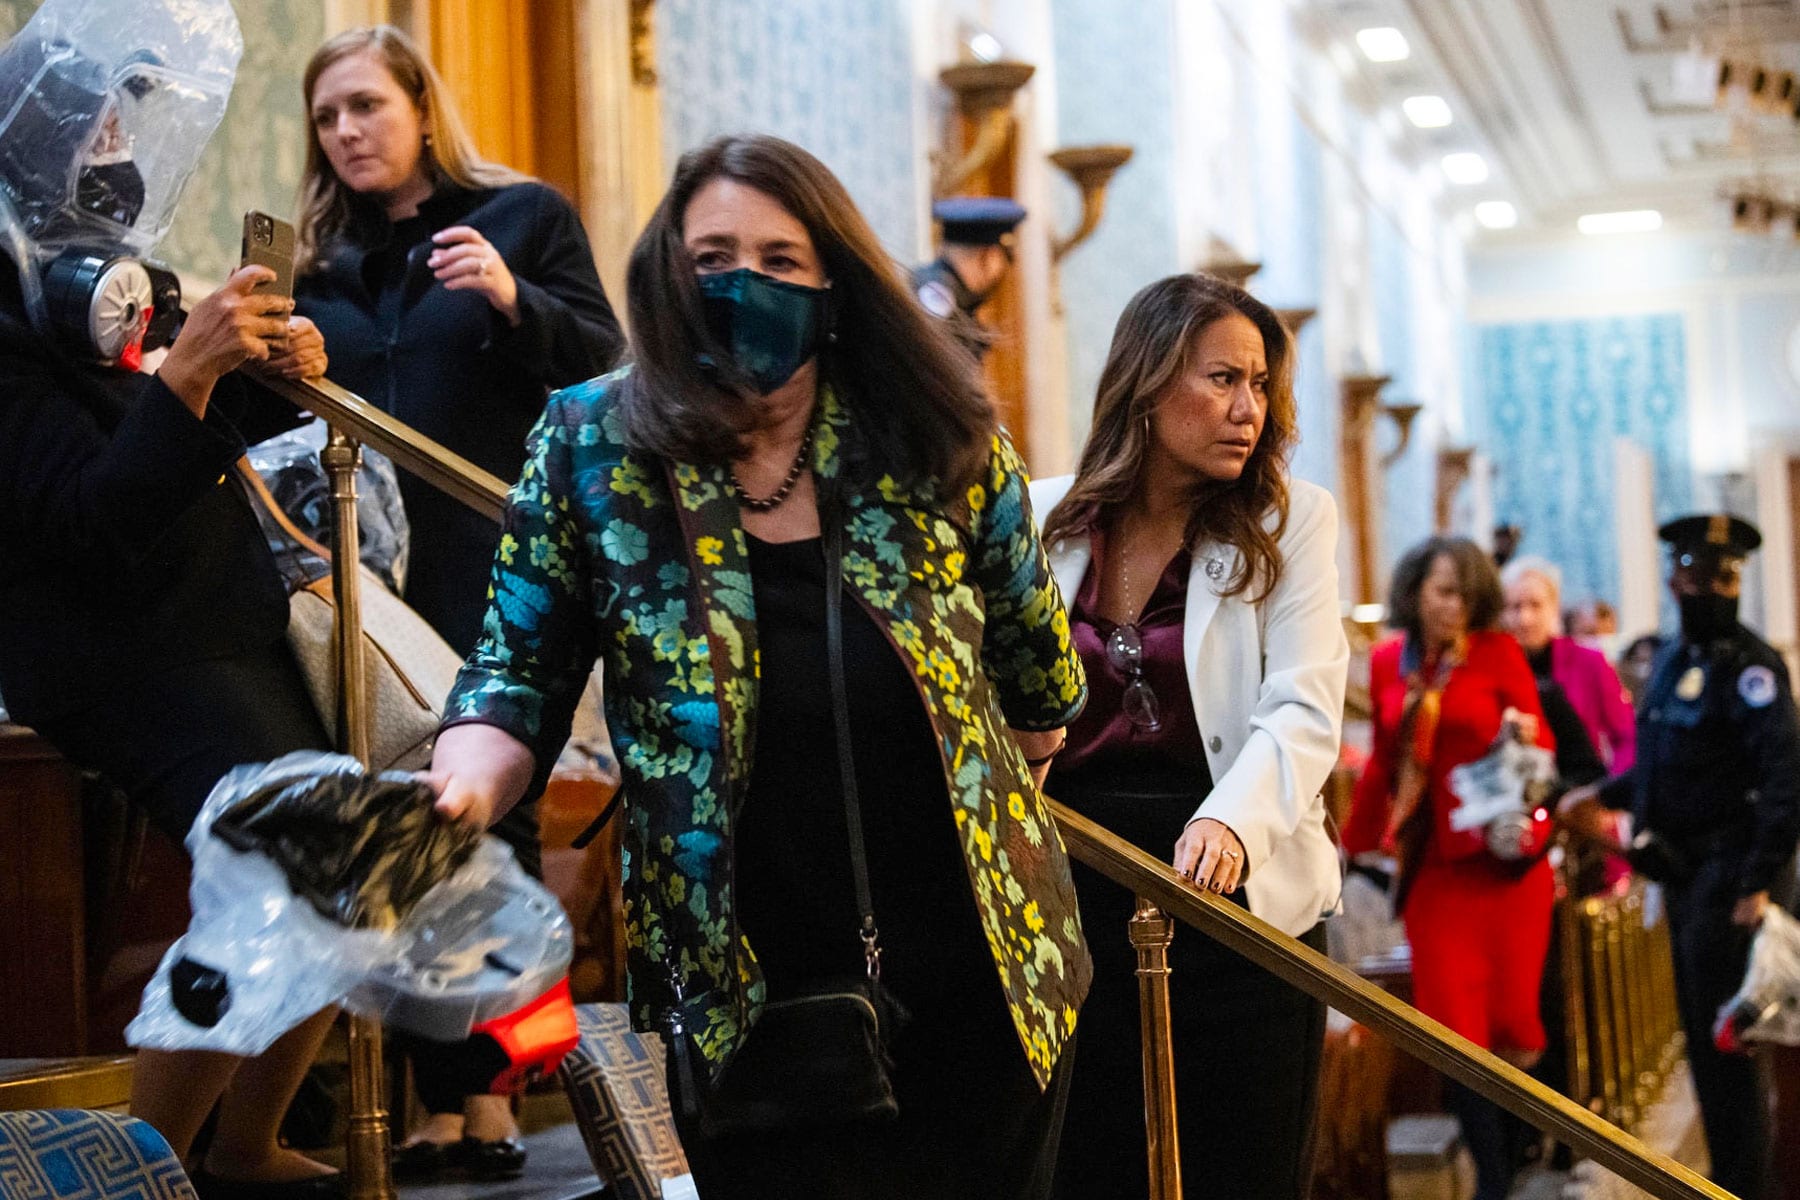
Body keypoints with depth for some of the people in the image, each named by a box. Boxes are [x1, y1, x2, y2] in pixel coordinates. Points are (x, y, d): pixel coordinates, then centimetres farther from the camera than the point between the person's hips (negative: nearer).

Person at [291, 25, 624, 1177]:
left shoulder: (525, 215, 6)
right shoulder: (322, 257, 16)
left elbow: (605, 367, 0)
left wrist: (512, 300, -16)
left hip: (500, 574, -3)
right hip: (373, 576, 3)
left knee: (495, 818, -3)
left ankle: (493, 1086, 6)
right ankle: (441, 1096, 7)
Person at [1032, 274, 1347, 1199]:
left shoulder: (1290, 520, 0)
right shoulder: (1041, 518, 5)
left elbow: (1303, 709, -11)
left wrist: (1231, 822, -29)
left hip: (1240, 903, -1)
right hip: (1069, 904, 2)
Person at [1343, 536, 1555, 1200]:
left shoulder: (1498, 652, -1)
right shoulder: (1387, 663, 7)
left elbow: (1542, 739, 0)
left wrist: (1525, 731, -22)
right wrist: (1354, 840, 18)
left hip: (1502, 855, -2)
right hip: (1432, 863, 2)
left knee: (1512, 1013, -1)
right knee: (1455, 1023, -1)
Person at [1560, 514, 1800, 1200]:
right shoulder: (1674, 660, 12)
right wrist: (1605, 796, 14)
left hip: (1727, 878, -9)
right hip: (1685, 873, 9)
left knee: (1723, 1043, -6)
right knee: (1701, 1037, 15)